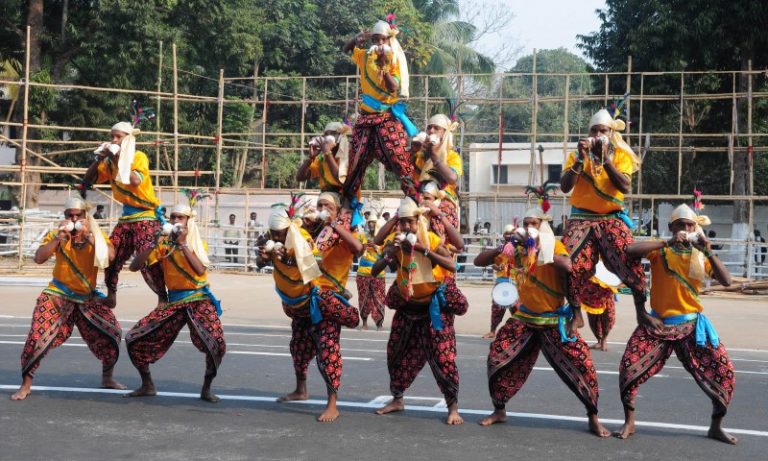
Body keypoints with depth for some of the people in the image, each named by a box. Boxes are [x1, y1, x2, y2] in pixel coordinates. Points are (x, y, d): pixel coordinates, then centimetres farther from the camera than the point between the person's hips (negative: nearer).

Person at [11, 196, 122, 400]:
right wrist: (58, 238, -27)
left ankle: (107, 378, 18)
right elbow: (39, 258, -19)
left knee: (112, 332, -4)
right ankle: (26, 385, 5)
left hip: (88, 298, 2)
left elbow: (110, 256, -22)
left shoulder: (96, 234, -3)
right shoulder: (56, 234, -5)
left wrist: (89, 237, -31)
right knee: (38, 336, -12)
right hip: (58, 297, -2)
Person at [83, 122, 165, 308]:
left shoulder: (139, 157, -11)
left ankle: (163, 297, -8)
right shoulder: (110, 161, 7)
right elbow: (89, 180, 6)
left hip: (146, 217, -7)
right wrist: (99, 159, -7)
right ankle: (111, 296, 18)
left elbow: (135, 181, -28)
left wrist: (118, 159, -23)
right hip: (126, 217, 7)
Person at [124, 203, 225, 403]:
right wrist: (153, 245, -17)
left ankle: (206, 389, -1)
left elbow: (200, 270, -20)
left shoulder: (198, 244, 0)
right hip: (174, 302, 3)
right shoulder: (164, 244, 4)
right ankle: (147, 386, 15)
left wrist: (183, 244, -19)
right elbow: (134, 266, -5)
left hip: (199, 300, -3)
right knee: (135, 339, -5)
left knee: (217, 344, -25)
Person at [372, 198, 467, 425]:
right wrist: (390, 252, -32)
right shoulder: (394, 240, -8)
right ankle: (397, 399, 29)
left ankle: (453, 407, -2)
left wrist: (424, 250, -36)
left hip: (434, 305, -5)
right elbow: (374, 271, -15)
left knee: (443, 357, -10)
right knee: (397, 353, 11)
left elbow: (451, 265, -31)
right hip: (407, 306, 5)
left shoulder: (431, 239, -18)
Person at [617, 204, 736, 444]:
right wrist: (668, 242, -27)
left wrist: (709, 252, -20)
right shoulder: (661, 250, -6)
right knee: (629, 368, -10)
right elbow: (631, 250, -25)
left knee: (724, 372, -3)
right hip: (658, 323, -2)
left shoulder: (700, 256, 2)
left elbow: (726, 281, -10)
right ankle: (629, 422, 11)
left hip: (692, 325, 2)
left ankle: (716, 426, 16)